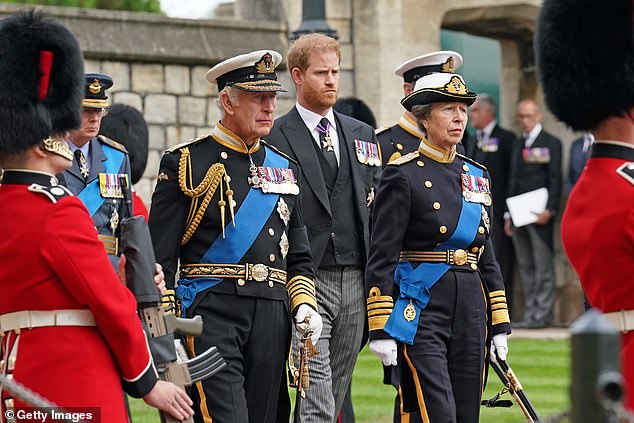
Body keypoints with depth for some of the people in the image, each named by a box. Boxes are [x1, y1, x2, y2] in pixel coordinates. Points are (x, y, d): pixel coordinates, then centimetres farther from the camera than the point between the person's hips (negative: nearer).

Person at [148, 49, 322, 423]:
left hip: (272, 317, 6)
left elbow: (299, 256, 23)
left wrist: (304, 304, 5)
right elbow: (160, 257, -2)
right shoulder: (187, 164, 1)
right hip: (211, 311, -5)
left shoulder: (285, 168, 17)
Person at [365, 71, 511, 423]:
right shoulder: (403, 174, -5)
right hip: (421, 311, -6)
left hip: (470, 313, 7)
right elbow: (381, 258, -9)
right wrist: (380, 329, -14)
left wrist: (499, 324, 14)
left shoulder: (476, 175, 14)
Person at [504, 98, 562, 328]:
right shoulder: (518, 145, 19)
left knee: (543, 266, -6)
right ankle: (530, 314, 9)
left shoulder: (551, 143, -1)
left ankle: (543, 314, -5)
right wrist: (509, 215, 14)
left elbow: (555, 179, -7)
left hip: (540, 215, -7)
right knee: (525, 267, 7)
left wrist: (549, 210, -15)